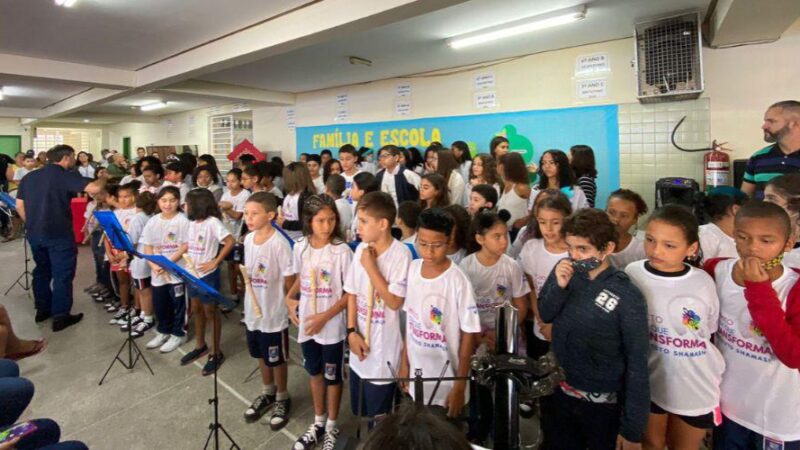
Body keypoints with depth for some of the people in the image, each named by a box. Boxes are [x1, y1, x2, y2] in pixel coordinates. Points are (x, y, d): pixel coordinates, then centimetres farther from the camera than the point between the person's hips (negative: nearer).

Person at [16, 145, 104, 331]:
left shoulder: (29, 177, 10)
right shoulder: (65, 176, -13)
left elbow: (19, 206, 13)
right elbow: (94, 188, -26)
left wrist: (32, 225, 22)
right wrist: (104, 179, -5)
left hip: (35, 234, 7)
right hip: (59, 234, -7)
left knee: (41, 270, 21)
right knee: (62, 274, 1)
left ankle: (42, 309, 30)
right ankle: (60, 316, 4)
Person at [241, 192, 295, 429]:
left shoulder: (279, 243, -22)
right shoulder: (248, 239, 0)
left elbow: (289, 279, -16)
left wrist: (285, 303, -9)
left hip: (274, 313, -7)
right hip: (253, 309, 7)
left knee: (277, 359, 11)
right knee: (261, 355, 23)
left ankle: (282, 399, 32)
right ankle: (267, 393, 44)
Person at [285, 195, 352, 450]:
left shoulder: (341, 251, -18)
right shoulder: (300, 247, -3)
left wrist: (325, 316, -19)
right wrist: (290, 299, -3)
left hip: (332, 326, -4)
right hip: (306, 323, 5)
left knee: (332, 376, 13)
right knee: (315, 372, 21)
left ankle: (331, 427, 34)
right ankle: (318, 423, 41)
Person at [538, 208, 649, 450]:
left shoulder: (627, 297, -22)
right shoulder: (565, 271, -11)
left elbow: (637, 364, -16)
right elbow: (545, 315, -2)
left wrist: (632, 430, -12)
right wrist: (559, 286, -22)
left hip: (602, 404, -4)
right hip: (561, 392, 4)